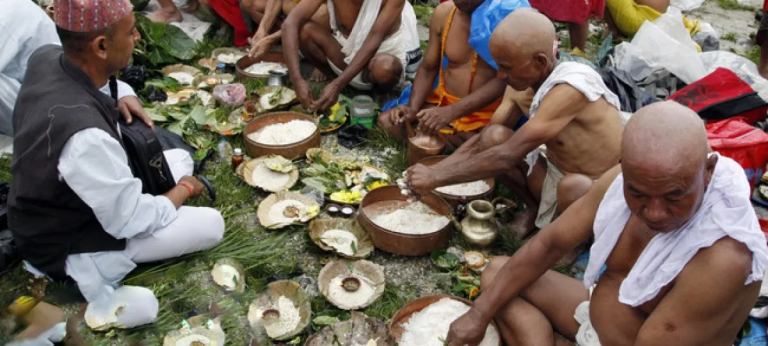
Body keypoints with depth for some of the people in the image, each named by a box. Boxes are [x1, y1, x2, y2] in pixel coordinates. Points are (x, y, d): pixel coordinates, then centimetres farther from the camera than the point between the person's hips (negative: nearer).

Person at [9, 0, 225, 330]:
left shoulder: (45, 58, -14)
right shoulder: (85, 135, -39)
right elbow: (132, 221, -25)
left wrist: (120, 98, 1)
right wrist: (185, 188, -9)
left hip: (53, 213, 8)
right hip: (65, 248, -8)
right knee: (211, 225, -8)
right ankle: (89, 275, -1)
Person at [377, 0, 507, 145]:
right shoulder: (443, 13, -3)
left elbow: (504, 79, -23)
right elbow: (428, 69, 7)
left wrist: (451, 112, -31)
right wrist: (413, 108, -11)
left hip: (486, 114, -4)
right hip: (443, 103, 4)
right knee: (387, 121, -12)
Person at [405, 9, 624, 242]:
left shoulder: (570, 88, -31)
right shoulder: (527, 84, -6)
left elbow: (506, 156, -33)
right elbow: (484, 139, 0)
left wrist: (437, 178, -27)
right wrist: (435, 170, -12)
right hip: (555, 179, 6)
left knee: (574, 186, -40)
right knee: (494, 137, -13)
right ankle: (535, 208, 8)